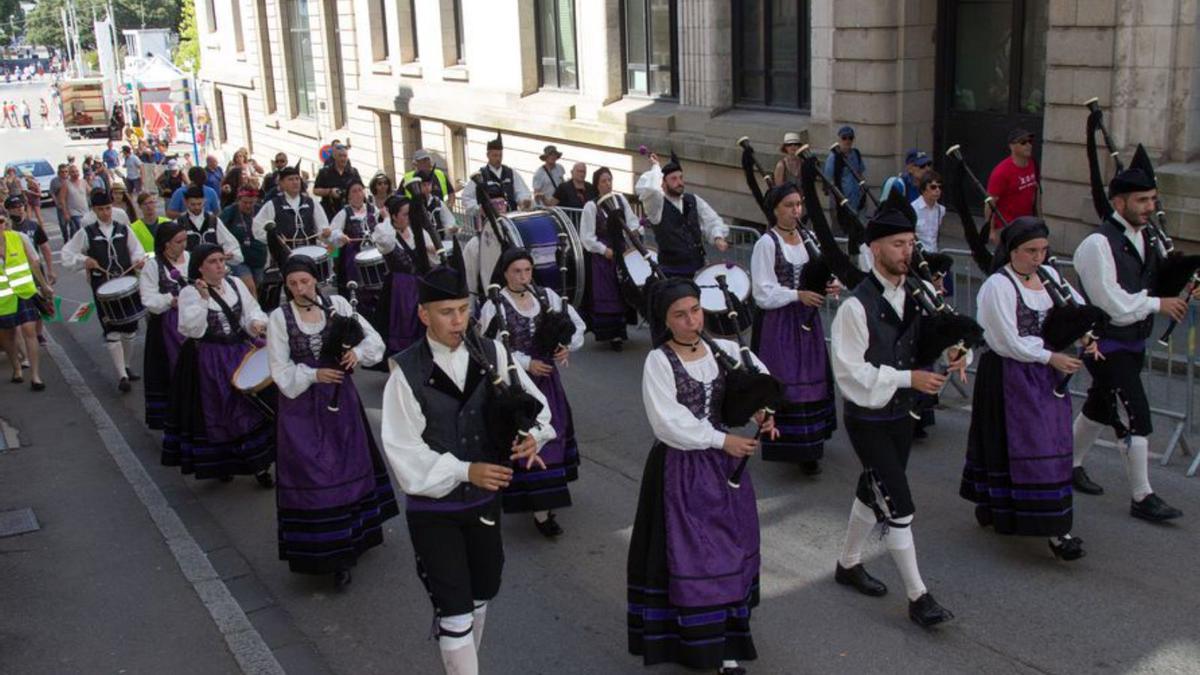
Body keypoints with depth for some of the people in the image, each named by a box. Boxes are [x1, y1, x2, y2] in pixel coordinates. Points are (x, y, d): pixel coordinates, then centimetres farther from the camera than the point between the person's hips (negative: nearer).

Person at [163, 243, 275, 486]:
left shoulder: (235, 284, 5)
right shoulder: (189, 293, -9)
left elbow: (252, 310, 9)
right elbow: (192, 330, -19)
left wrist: (256, 322, -12)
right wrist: (203, 299, -27)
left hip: (242, 353, 4)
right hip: (209, 362, -4)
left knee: (253, 405, 2)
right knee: (215, 412, 4)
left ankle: (259, 463, 13)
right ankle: (220, 464, 23)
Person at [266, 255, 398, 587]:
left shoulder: (336, 304, -1)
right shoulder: (279, 317, -5)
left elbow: (373, 338, 1)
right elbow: (280, 369, -6)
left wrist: (358, 352, -19)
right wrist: (314, 375, -18)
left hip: (340, 397, 2)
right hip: (301, 402, -2)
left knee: (349, 466, 9)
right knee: (309, 472, -1)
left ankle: (349, 542, 25)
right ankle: (319, 551, 8)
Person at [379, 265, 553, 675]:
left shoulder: (493, 354, -7)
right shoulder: (407, 372, -17)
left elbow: (533, 401, 2)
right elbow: (403, 450, -17)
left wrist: (533, 435, -20)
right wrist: (464, 471, -25)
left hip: (484, 499, 5)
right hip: (433, 508, -5)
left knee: (482, 594, 21)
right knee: (454, 610, -4)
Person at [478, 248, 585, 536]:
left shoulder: (546, 296, 3)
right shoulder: (494, 306, -11)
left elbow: (578, 324, 10)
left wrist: (568, 346, -8)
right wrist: (527, 363, -17)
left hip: (547, 377, 5)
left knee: (552, 434, 12)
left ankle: (546, 494, 32)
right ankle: (540, 511, -4)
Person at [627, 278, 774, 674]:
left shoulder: (722, 350, 1)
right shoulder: (658, 361, -13)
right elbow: (669, 423, -18)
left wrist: (762, 413, -6)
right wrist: (722, 440, -16)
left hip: (720, 463, 6)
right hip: (679, 467, -5)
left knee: (727, 546, 12)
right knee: (688, 554, 0)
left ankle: (727, 637, 25)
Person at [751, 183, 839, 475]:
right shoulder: (766, 244, -12)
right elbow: (763, 294, -15)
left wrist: (831, 285, -6)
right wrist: (797, 295, -24)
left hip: (808, 319, 7)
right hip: (780, 323, -7)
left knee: (812, 379, 11)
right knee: (787, 382, -5)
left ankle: (810, 445, 23)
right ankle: (790, 447, 3)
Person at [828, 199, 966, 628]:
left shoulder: (919, 294, 1)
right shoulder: (857, 306, -20)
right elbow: (850, 372, -21)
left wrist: (956, 352, -8)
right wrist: (907, 378, -24)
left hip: (901, 414, 7)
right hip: (867, 419, -7)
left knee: (873, 493, 20)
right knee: (898, 506, -6)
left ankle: (848, 564, 40)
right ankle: (917, 597, 5)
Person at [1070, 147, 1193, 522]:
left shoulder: (1145, 237, 6)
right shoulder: (1098, 244, -20)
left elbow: (1154, 279, 18)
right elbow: (1112, 304, -23)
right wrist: (1157, 304, -16)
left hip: (1132, 343, 9)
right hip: (1108, 346, -9)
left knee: (1099, 407, 21)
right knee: (1135, 417, -7)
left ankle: (1072, 465, 39)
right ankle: (1142, 498, 2)